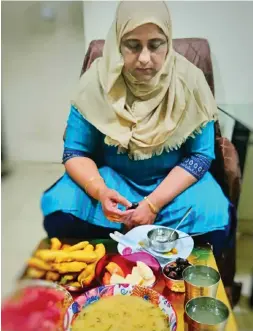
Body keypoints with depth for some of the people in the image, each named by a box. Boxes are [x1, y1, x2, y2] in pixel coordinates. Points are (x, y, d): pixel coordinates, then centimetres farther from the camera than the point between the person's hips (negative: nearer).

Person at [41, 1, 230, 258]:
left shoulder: (189, 81, -14)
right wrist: (100, 191, -30)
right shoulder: (97, 80, -13)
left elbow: (201, 154, -11)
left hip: (173, 181, 0)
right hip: (110, 177, 1)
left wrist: (154, 203, -22)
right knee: (60, 214, -24)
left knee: (213, 220, -27)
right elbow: (75, 152, -8)